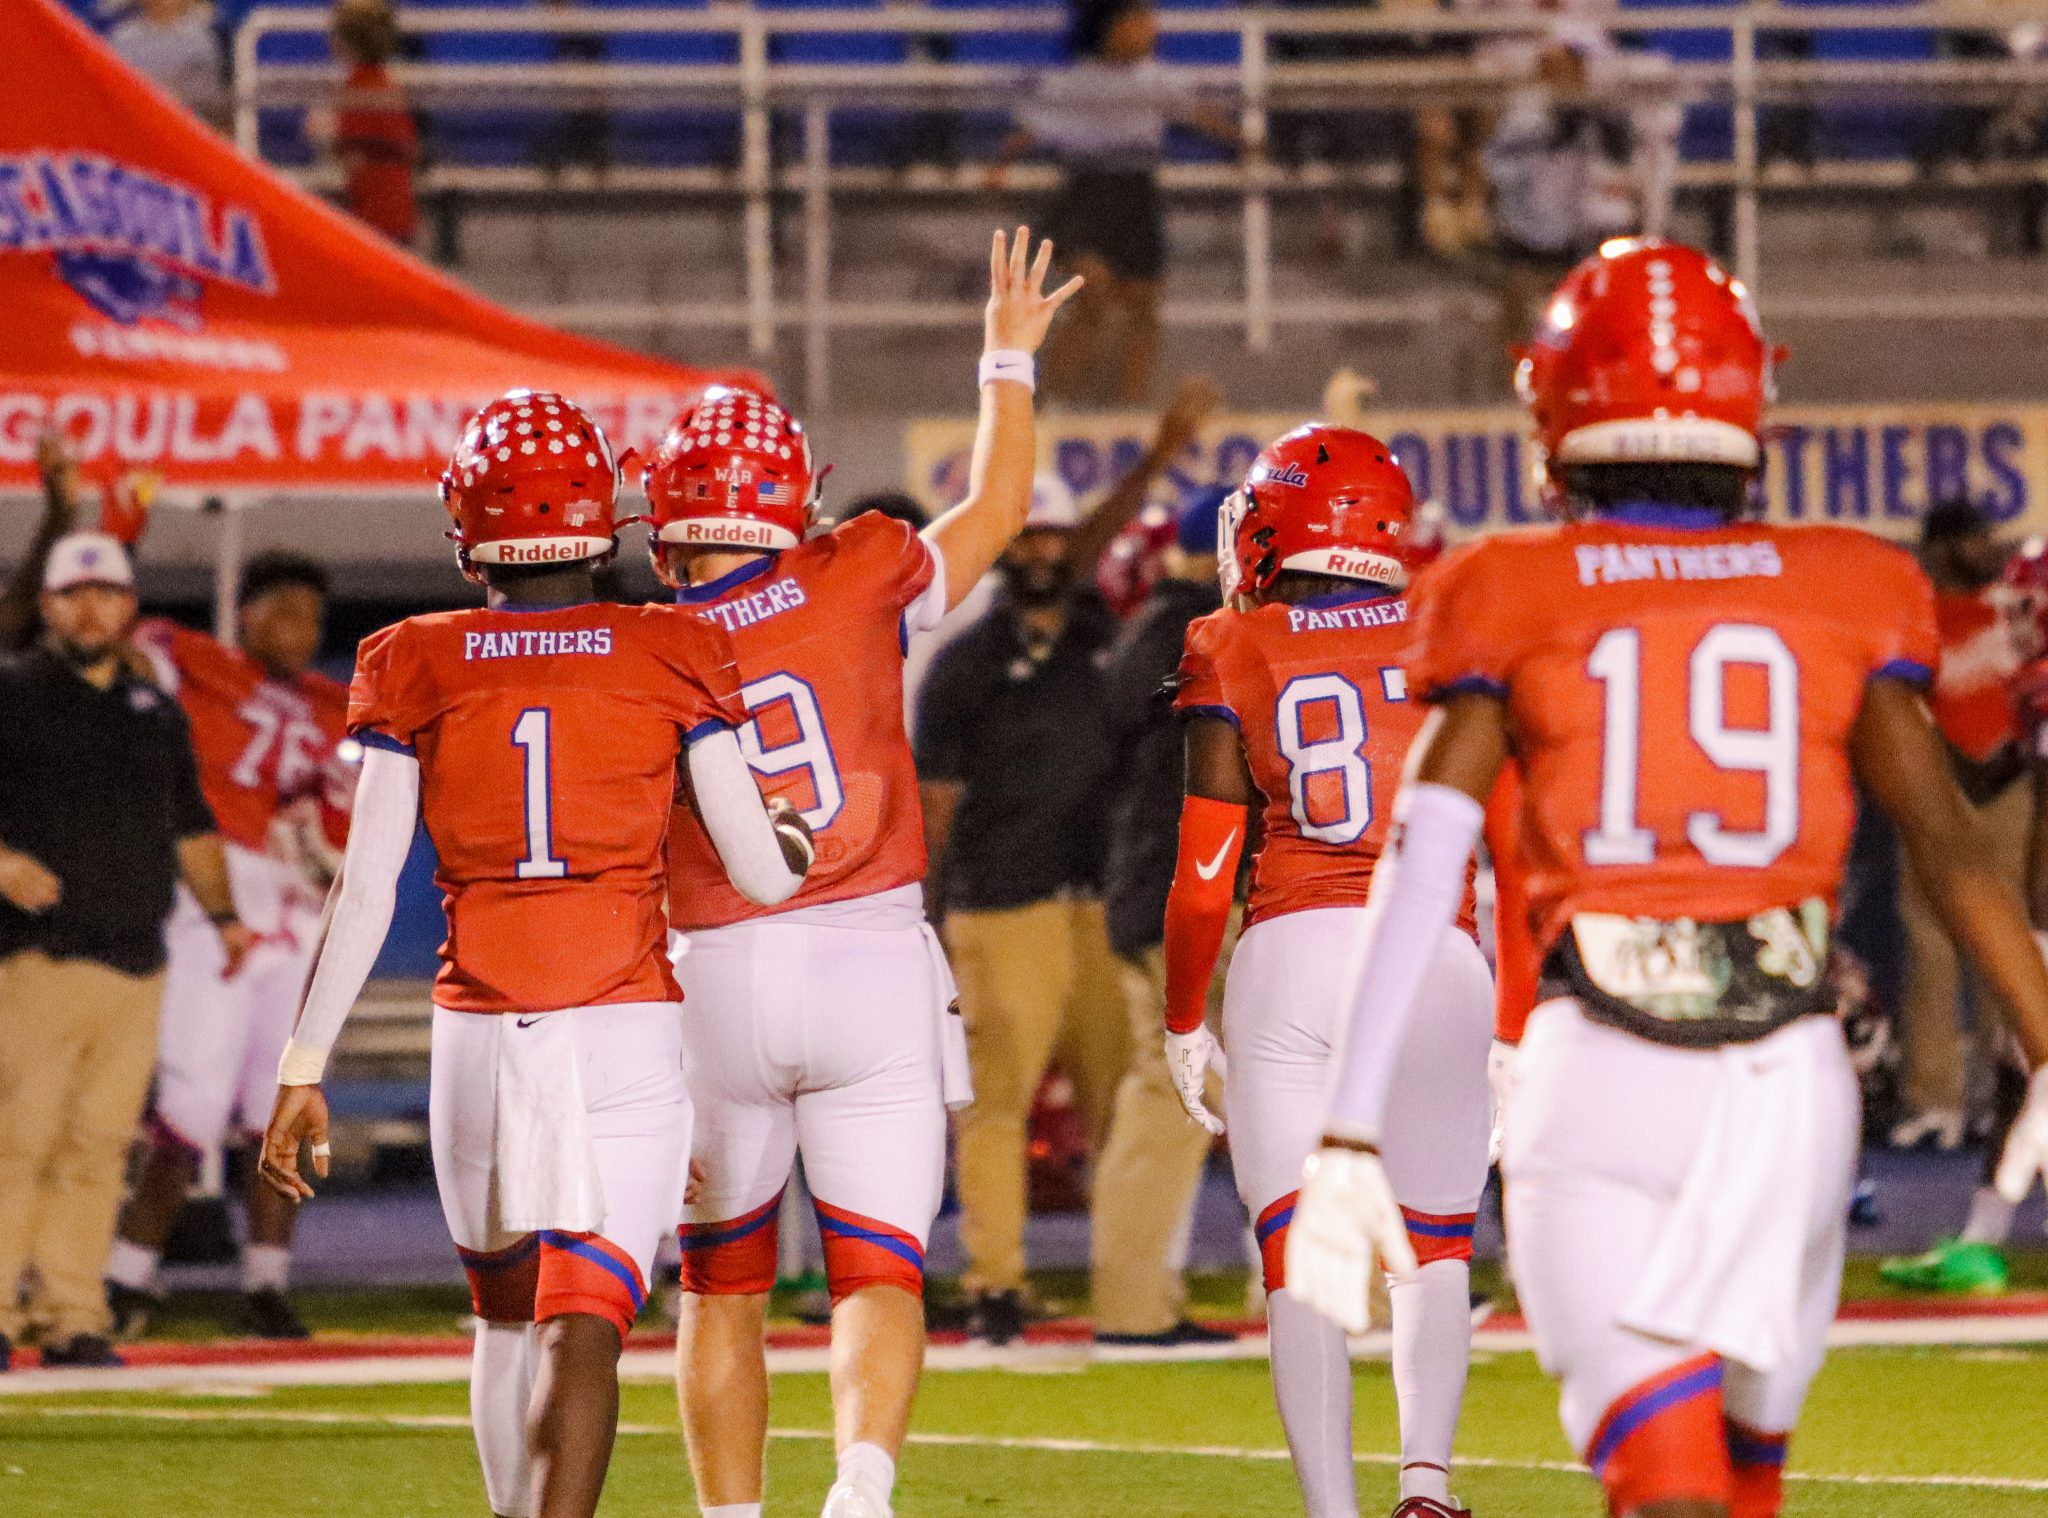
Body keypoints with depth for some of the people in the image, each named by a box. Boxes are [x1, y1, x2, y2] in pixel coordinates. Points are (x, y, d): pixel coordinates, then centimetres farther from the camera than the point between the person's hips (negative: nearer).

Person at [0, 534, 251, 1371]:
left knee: (98, 1145, 3)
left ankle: (73, 1318, 6)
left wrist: (221, 913, 18)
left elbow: (191, 826, 28)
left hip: (136, 963, 5)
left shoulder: (156, 712, 19)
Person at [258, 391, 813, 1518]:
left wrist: (304, 1068, 3)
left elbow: (365, 890, -1)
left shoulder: (417, 672, 1)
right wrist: (799, 842, 25)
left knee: (508, 1315, 21)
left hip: (478, 1033, 2)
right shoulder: (670, 661, -1)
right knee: (584, 1327, -9)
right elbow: (762, 875, 1)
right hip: (626, 1028, -2)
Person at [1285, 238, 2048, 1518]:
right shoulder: (1845, 596, 7)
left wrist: (1349, 1142, -6)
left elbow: (1423, 872, -4)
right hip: (1789, 1075, 2)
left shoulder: (1515, 607, 2)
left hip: (1594, 1076, -2)